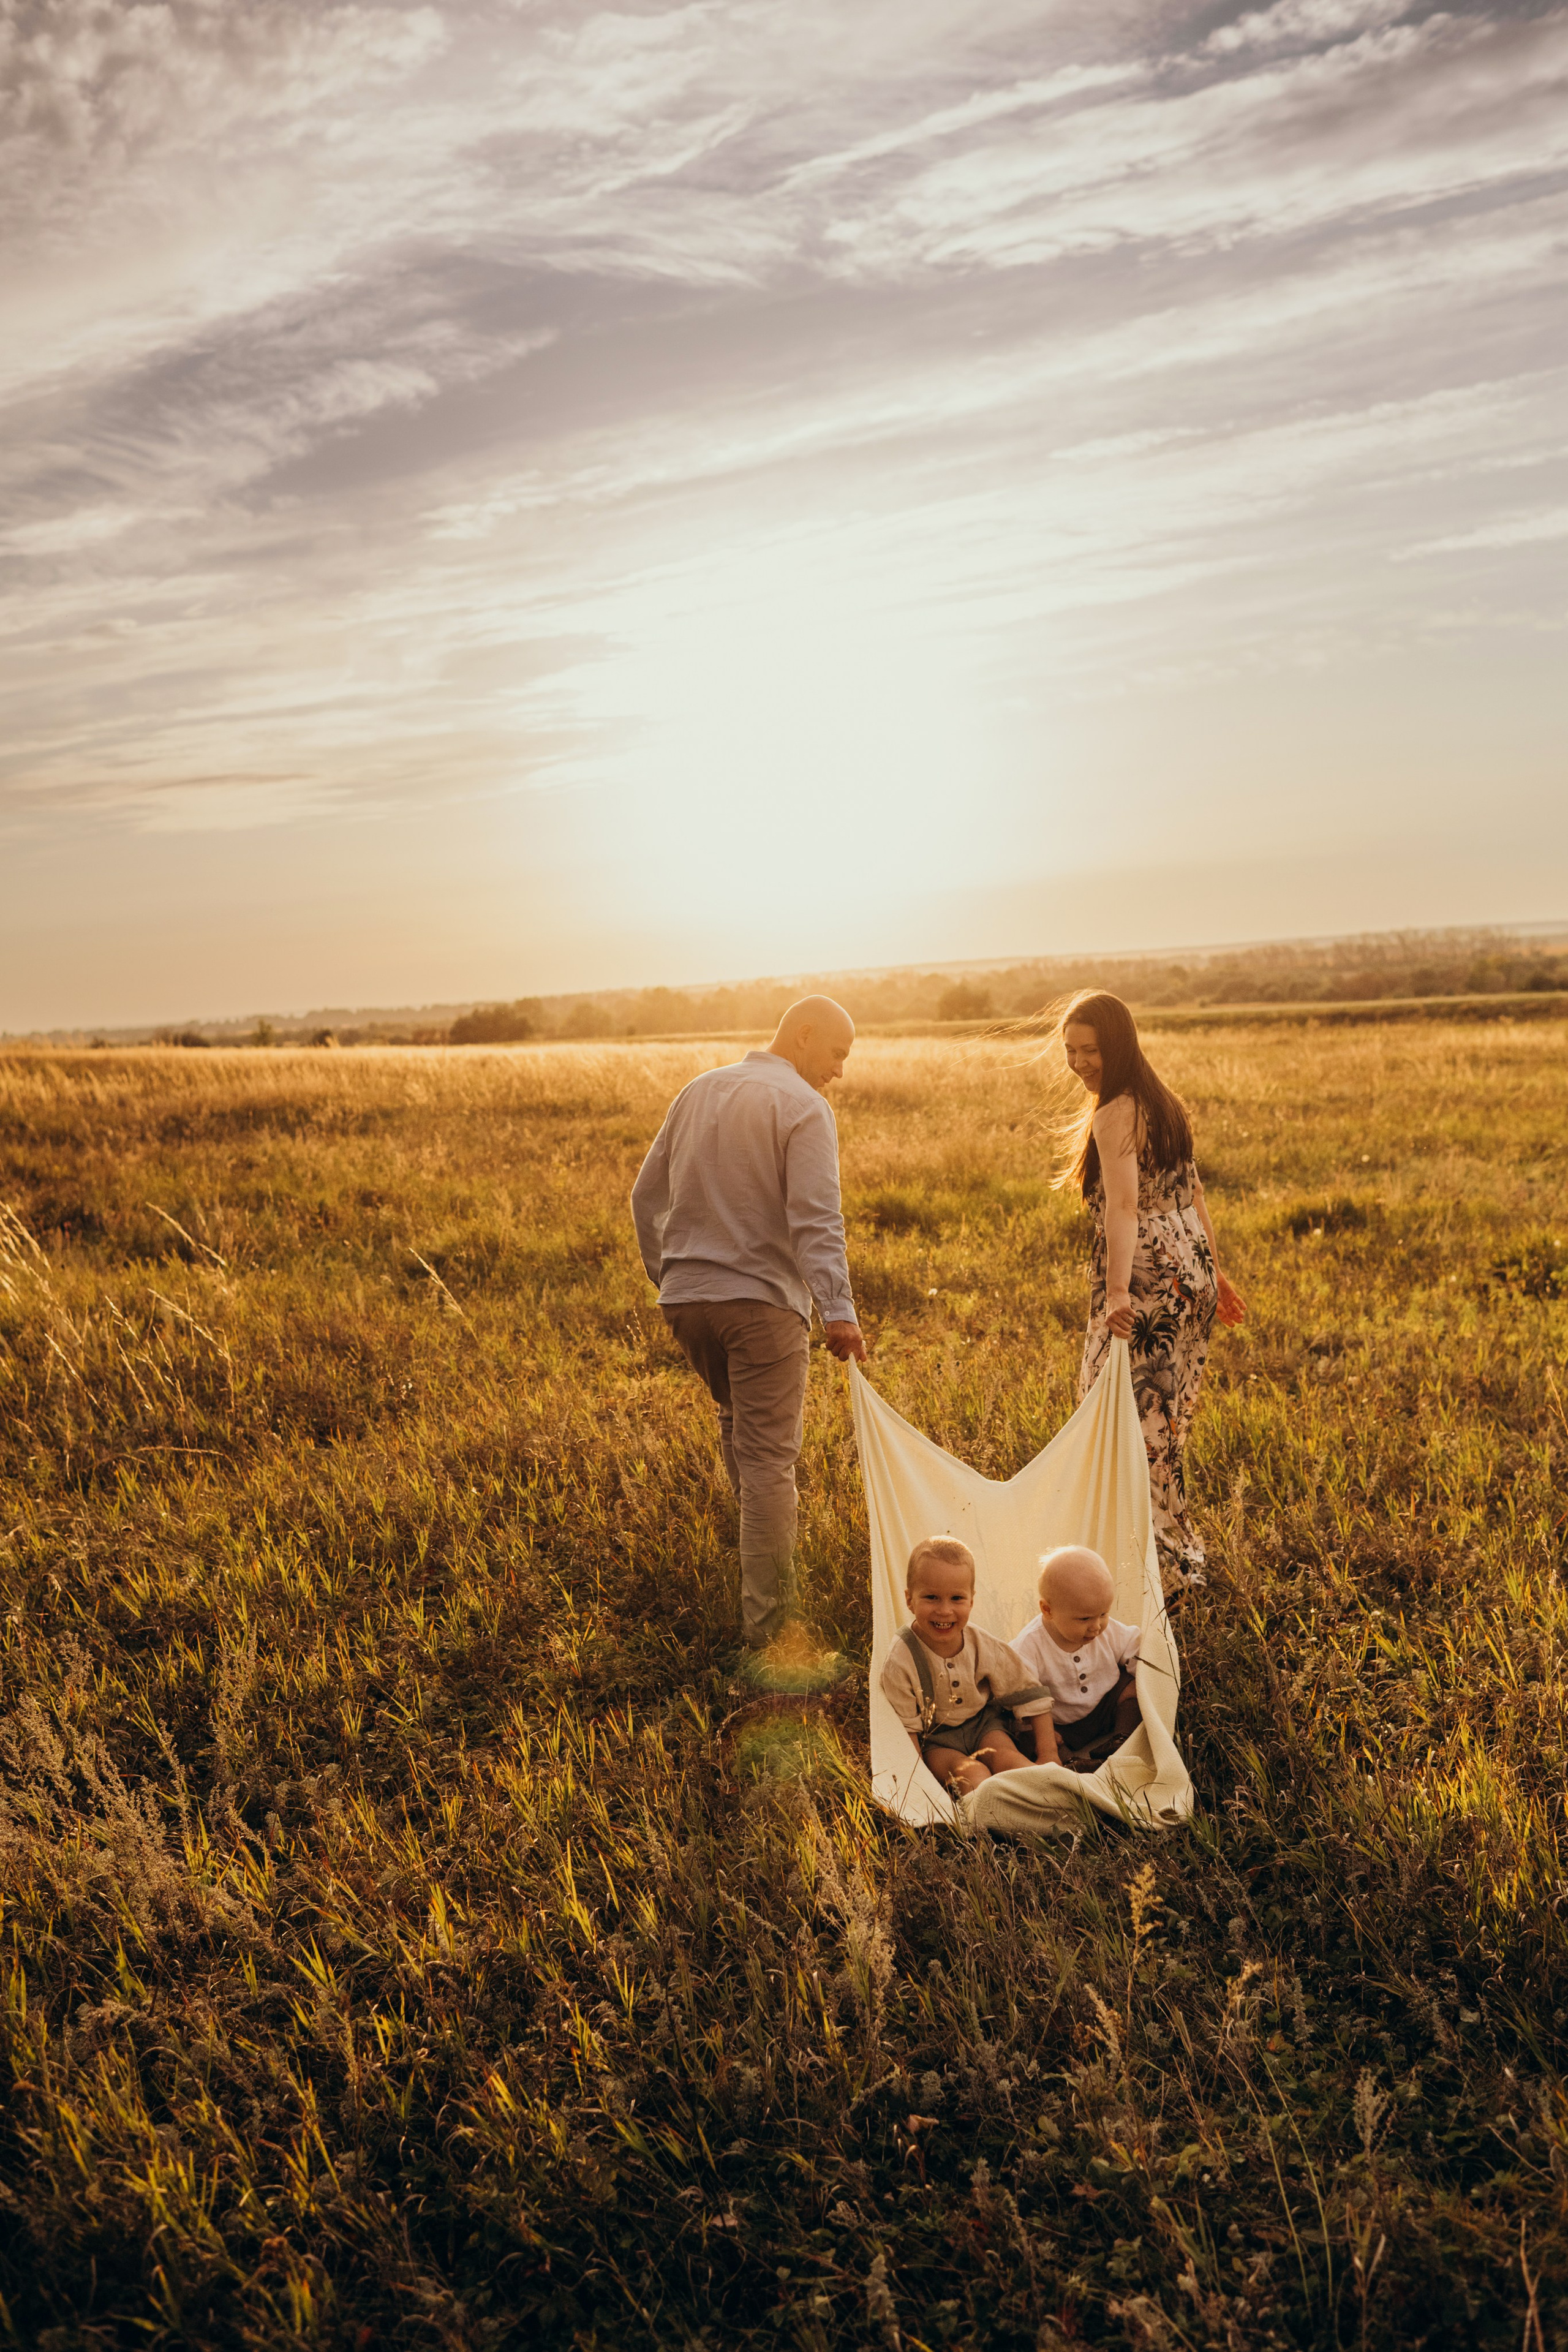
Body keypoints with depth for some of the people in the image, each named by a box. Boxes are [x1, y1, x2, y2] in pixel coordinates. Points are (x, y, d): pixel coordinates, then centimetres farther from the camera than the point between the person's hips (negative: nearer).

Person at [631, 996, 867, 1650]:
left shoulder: (697, 1092, 14)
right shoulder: (803, 1107, -7)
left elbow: (647, 1197, 17)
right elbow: (815, 1218, -20)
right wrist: (837, 1309, -26)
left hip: (686, 1298, 7)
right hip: (762, 1301, -6)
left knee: (737, 1424, 25)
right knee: (769, 1455, -3)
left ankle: (765, 1544, 35)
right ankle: (764, 1621, -2)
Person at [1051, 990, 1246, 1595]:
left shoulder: (1116, 1116, -17)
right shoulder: (1164, 1103, 12)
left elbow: (1124, 1206, -31)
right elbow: (1192, 1193, 18)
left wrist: (1117, 1291, -42)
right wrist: (1213, 1270, 24)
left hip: (1146, 1279, -10)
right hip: (1191, 1270, 10)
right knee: (1167, 1417, 20)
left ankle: (1158, 1567, 3)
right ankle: (1178, 1550, 33)